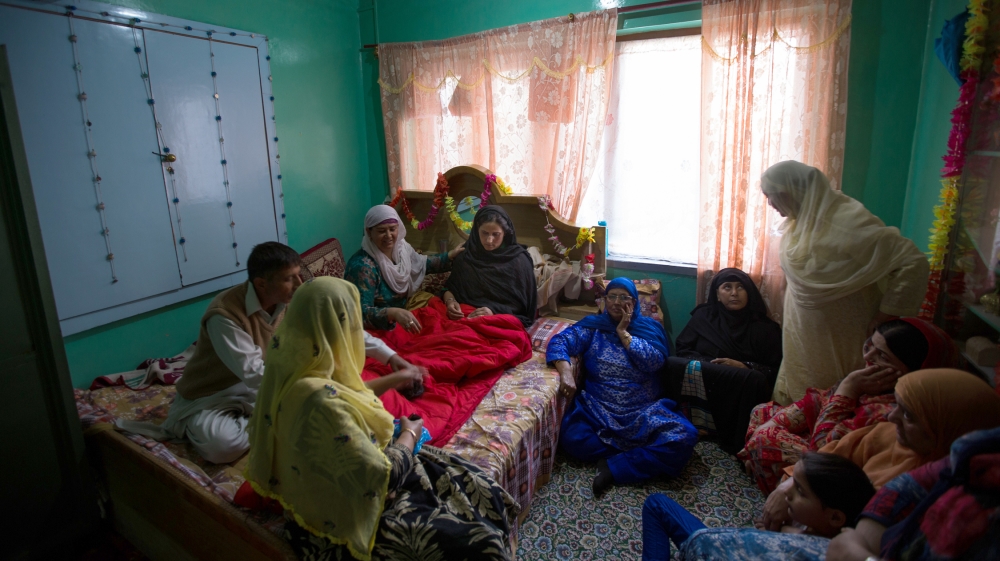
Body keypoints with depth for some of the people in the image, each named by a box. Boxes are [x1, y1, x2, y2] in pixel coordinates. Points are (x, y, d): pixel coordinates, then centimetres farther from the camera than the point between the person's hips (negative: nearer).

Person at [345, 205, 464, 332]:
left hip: (401, 322, 8)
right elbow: (361, 313, -30)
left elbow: (422, 263, 20)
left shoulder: (401, 247, -2)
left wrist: (451, 255, 20)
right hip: (377, 330, -8)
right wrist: (393, 313, -45)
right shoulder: (363, 266, -25)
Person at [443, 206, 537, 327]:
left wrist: (494, 311, -17)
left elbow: (523, 305, -2)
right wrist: (450, 301, -9)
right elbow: (450, 287, 13)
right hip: (466, 317, 4)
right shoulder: (467, 256, 9)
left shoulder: (519, 260, -2)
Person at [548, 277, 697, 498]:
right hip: (598, 409, -1)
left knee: (685, 437, -27)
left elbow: (655, 361, -8)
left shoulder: (649, 327, 10)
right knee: (572, 439, -31)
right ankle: (643, 456, -11)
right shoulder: (592, 325, 9)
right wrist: (565, 373, -25)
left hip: (644, 410, 1)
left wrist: (623, 332, -4)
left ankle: (615, 468, -17)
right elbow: (559, 342, -6)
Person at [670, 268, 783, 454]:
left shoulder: (765, 327, 13)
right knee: (672, 364, -30)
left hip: (740, 395, 0)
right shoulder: (703, 316, 17)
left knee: (754, 379, -35)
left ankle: (736, 440, -28)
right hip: (698, 384, 1)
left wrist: (744, 367, -14)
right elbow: (682, 349, 9)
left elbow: (775, 372, 5)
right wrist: (706, 365, -11)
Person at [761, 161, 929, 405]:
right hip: (803, 333, 7)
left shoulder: (848, 221, -26)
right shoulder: (799, 219, -2)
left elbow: (914, 262, -25)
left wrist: (886, 316, -21)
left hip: (839, 340, -7)